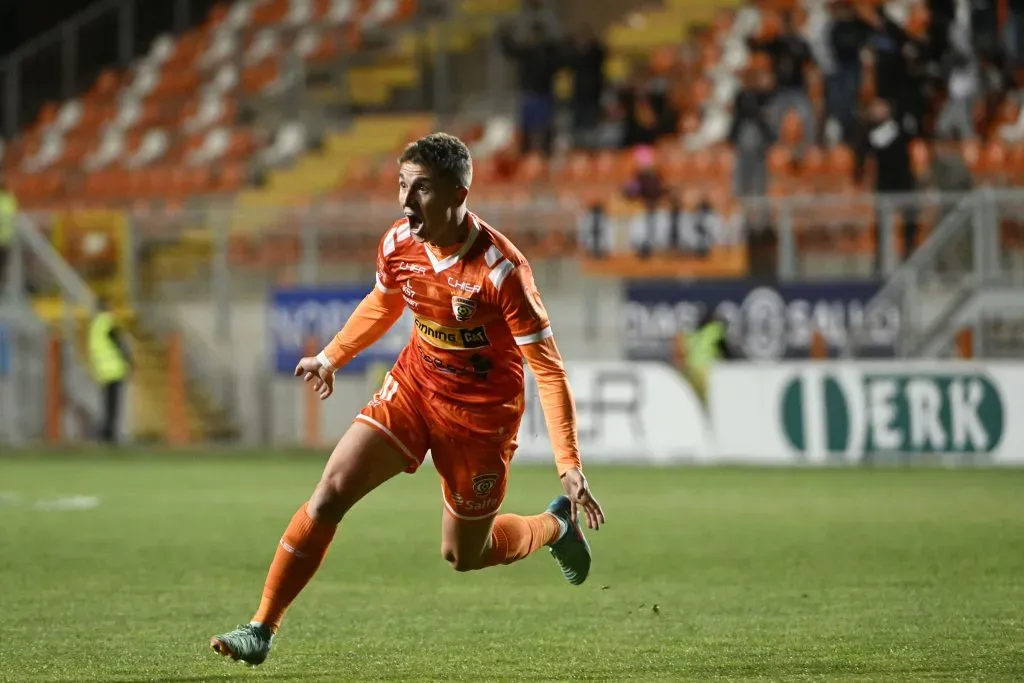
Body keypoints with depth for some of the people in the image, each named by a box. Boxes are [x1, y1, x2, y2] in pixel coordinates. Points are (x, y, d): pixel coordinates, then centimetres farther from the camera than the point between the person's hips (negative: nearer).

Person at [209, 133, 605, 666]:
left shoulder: (500, 268, -27)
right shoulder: (398, 244, -10)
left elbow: (547, 368, -22)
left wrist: (569, 465, -26)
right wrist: (332, 357, 23)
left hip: (480, 412, -4)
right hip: (413, 385, 4)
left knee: (462, 557, 11)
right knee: (330, 492, -14)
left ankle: (555, 526, 42)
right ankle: (262, 628, -8)